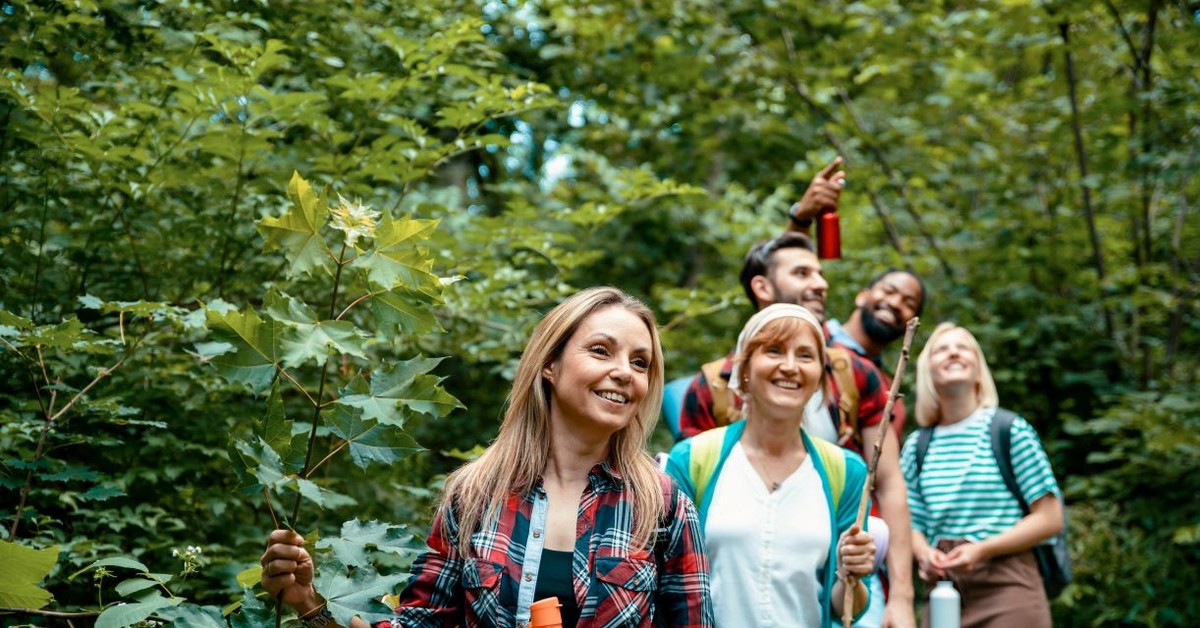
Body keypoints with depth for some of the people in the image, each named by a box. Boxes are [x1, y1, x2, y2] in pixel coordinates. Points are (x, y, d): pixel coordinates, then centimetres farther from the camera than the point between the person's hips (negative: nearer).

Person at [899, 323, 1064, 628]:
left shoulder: (1011, 430, -2)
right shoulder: (916, 446, 9)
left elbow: (1050, 518, -5)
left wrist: (982, 549, -16)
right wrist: (925, 554, -10)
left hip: (1007, 590, -4)